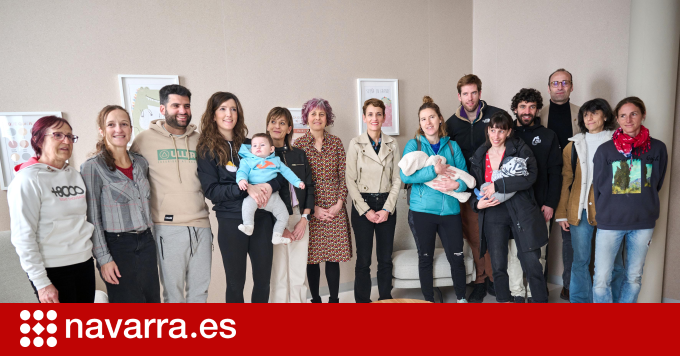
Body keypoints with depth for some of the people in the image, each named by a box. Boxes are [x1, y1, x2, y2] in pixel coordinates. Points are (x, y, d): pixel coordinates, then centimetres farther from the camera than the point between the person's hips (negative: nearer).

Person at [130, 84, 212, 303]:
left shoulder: (199, 140, 10)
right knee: (173, 289, 7)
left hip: (201, 224, 4)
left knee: (200, 288, 15)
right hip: (169, 227, -3)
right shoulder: (145, 139, -1)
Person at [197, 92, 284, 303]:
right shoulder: (206, 149, -1)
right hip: (231, 221, -3)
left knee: (263, 278, 11)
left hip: (261, 218, 4)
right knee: (236, 282, 9)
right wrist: (246, 189, -21)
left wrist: (268, 187, -16)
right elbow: (211, 190, -10)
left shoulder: (249, 145, 9)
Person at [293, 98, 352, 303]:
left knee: (333, 256, 6)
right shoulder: (298, 144, 1)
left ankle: (334, 300, 20)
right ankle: (315, 299, 22)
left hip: (336, 208, 2)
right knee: (312, 257, 6)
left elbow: (343, 176, 5)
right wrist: (313, 208, -9)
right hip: (311, 210, -1)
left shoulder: (336, 142, 7)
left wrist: (339, 203, -6)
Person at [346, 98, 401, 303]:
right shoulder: (355, 144, -2)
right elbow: (350, 180, -5)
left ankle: (386, 300, 24)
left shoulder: (392, 145, 5)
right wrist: (366, 210, -10)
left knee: (385, 258, 9)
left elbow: (397, 179, 4)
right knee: (363, 259, 3)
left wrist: (387, 209, -5)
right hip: (362, 205, -2)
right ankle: (362, 301, 17)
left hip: (386, 206, 2)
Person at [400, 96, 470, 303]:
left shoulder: (452, 146, 8)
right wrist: (434, 170, -18)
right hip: (422, 210, -1)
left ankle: (461, 299, 28)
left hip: (450, 210, 2)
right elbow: (405, 175, -12)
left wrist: (457, 184, -16)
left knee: (456, 258, 5)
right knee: (425, 258, 10)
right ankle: (429, 300, 27)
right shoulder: (413, 144, 1)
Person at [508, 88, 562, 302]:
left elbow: (555, 172, 2)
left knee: (537, 254, 7)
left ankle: (534, 294, 20)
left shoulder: (548, 136, 6)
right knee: (514, 252, 4)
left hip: (540, 206, 0)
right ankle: (517, 294, 16)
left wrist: (550, 203, -6)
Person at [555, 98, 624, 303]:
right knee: (580, 261, 8)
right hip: (580, 211, 2)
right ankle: (580, 300, 21)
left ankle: (614, 301, 22)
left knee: (613, 262, 6)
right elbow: (565, 181, 10)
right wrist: (561, 213, 6)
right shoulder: (574, 145, 10)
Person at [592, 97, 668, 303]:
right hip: (609, 223, -2)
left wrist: (645, 208, 9)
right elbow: (598, 187, 3)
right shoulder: (605, 150, -3)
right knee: (601, 280, -3)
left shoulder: (657, 148, 1)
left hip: (643, 223, 2)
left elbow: (656, 184, 10)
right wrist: (605, 213, 4)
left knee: (634, 278, 13)